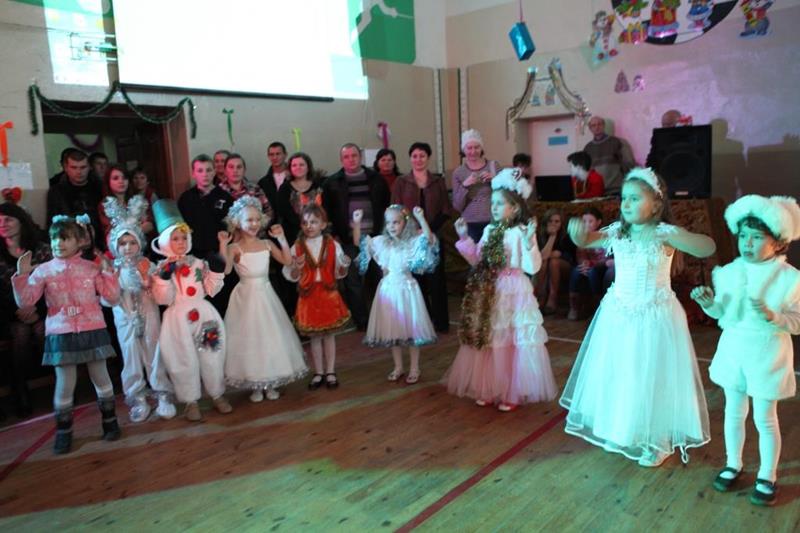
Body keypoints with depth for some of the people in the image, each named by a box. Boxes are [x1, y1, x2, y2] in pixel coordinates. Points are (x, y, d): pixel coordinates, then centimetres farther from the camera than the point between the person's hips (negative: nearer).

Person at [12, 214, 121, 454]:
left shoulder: (91, 268, 1)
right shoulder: (43, 270, 1)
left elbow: (112, 297, 1)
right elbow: (25, 301, -2)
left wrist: (108, 273, -7)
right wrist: (21, 275, -13)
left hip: (92, 331, 0)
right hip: (60, 334, 0)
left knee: (101, 378, 11)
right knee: (64, 384, 3)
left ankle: (110, 421, 27)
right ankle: (63, 432, 19)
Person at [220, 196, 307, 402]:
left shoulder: (266, 244, 1)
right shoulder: (235, 248, -11)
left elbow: (287, 260, -2)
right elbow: (225, 270, -24)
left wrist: (281, 238, -8)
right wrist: (223, 245, -30)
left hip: (265, 295, 4)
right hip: (246, 296, -4)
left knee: (271, 336, 10)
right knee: (250, 338, 5)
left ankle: (270, 383, 26)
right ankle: (254, 385, 19)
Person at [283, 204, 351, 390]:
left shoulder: (333, 245, -2)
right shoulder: (297, 247, -3)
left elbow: (339, 274, 1)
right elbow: (291, 276, -3)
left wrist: (344, 266, -19)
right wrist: (297, 268, -23)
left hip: (329, 294, 0)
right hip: (308, 296, 0)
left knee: (329, 334, 9)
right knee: (314, 336, 9)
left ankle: (330, 372, 21)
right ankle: (318, 373, 23)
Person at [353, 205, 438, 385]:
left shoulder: (413, 241, -8)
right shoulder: (381, 242, 4)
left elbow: (430, 239, -25)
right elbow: (358, 242, 8)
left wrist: (421, 219, -34)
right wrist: (357, 223, -4)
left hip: (406, 289, -4)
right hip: (388, 289, 4)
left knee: (411, 328, 5)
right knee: (392, 329, 12)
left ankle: (414, 368, 19)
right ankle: (398, 367, 27)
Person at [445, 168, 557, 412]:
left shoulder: (522, 232, -12)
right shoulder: (489, 230, 7)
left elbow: (532, 267, -18)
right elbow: (478, 260, 14)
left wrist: (529, 242, -31)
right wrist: (464, 238, 10)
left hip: (513, 293, -6)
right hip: (489, 294, 6)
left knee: (512, 342, 3)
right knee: (488, 341, 12)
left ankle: (512, 393, 16)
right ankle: (488, 389, 26)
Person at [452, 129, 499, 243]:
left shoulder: (494, 166, 4)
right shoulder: (458, 172, 5)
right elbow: (457, 206, 1)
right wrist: (464, 185, -13)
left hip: (493, 222, 0)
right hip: (470, 225, 0)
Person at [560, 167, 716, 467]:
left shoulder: (665, 233, -16)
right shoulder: (617, 231, -2)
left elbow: (708, 248, -26)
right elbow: (586, 241, 0)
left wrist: (671, 236, -43)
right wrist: (579, 232, -24)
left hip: (653, 317, -5)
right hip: (618, 314, 5)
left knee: (652, 379, 7)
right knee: (616, 375, 16)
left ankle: (659, 442, 28)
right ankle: (620, 433, 37)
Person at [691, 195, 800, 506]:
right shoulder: (729, 272, -3)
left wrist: (773, 316, -30)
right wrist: (709, 303, -15)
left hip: (767, 354, -3)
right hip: (733, 349, 4)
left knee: (765, 418, 9)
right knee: (734, 411, 17)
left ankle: (767, 477, 27)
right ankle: (733, 464, 35)